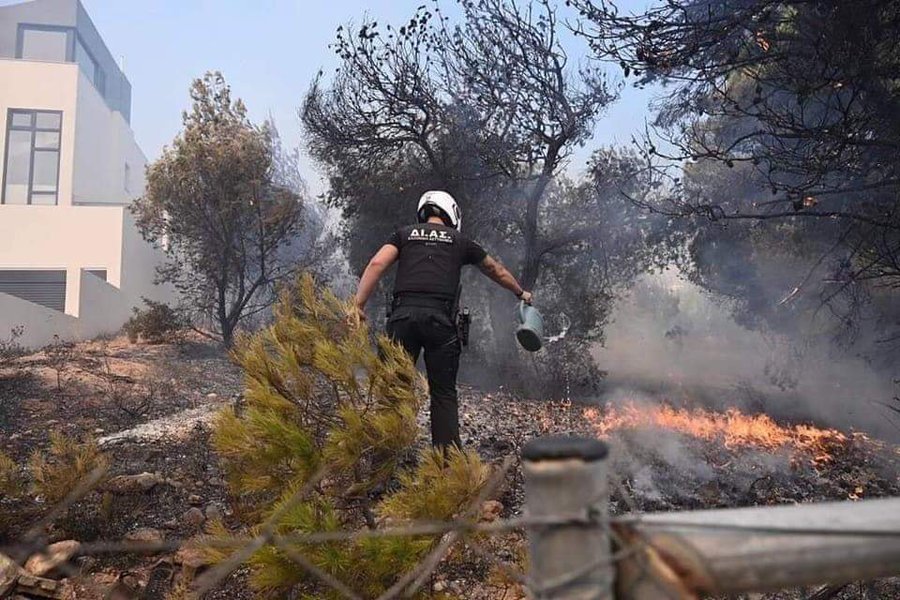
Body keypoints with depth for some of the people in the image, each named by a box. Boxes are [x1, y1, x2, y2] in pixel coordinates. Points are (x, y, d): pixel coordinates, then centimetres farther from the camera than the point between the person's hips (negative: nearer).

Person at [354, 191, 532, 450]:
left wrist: (358, 304, -1)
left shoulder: (404, 234, 21)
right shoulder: (460, 241, 22)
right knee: (444, 394, 7)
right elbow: (496, 271, 37)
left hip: (403, 315, 1)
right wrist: (521, 293, 52)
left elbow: (377, 264, 4)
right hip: (440, 318, -1)